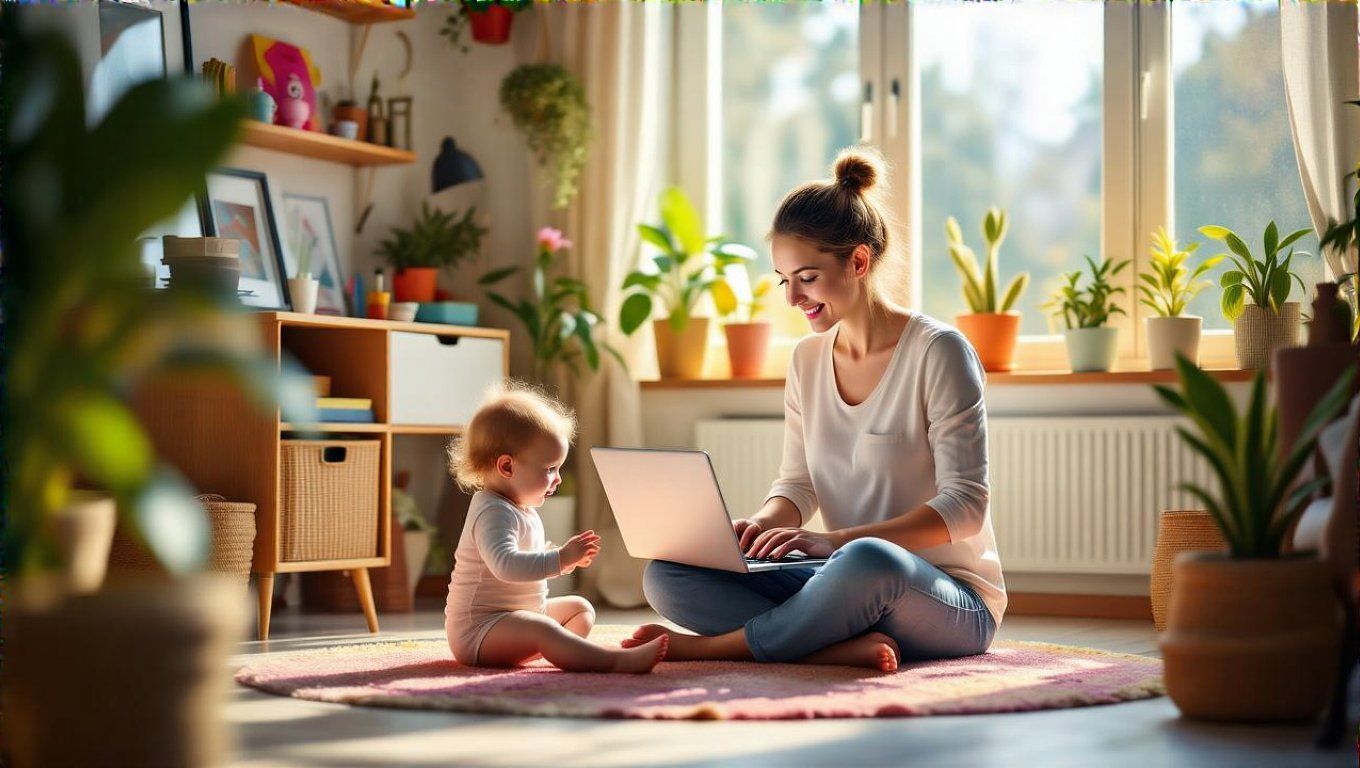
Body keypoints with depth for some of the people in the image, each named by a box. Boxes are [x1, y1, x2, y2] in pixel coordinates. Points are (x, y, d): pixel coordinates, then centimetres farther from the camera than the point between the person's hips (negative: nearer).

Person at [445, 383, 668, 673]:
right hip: (478, 630, -12)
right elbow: (506, 565, -36)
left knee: (581, 608, 16)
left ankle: (569, 651, -11)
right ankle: (618, 660, -52)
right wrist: (561, 559, -35)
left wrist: (566, 558, 10)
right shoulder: (493, 513, -20)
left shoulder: (522, 511, 15)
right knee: (541, 629, -36)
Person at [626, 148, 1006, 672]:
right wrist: (762, 524, -11)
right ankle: (846, 646, -26)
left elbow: (964, 505, -15)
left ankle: (714, 644, -21)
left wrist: (837, 540, -27)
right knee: (666, 576, -12)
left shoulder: (938, 352, -10)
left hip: (952, 600, -6)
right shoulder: (807, 360, 10)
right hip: (852, 588, 6)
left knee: (869, 560, -42)